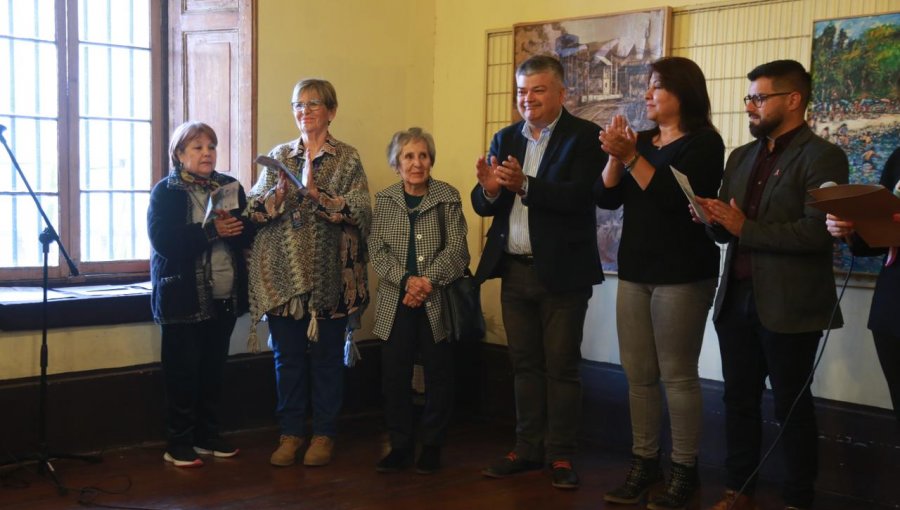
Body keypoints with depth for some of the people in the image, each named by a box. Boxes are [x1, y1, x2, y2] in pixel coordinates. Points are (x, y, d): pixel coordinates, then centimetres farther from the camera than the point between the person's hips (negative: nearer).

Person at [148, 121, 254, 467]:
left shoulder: (231, 188, 9)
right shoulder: (165, 192, -4)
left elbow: (250, 233, 5)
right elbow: (163, 241, -18)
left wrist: (234, 227, -16)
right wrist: (211, 231, -21)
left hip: (224, 297, 4)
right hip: (183, 298, -4)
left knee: (213, 370, 12)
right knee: (183, 373, 2)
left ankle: (207, 436, 25)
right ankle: (178, 443, 12)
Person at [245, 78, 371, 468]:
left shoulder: (347, 159, 2)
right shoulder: (279, 156, 10)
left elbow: (361, 212, -10)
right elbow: (253, 210, 3)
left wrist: (317, 192, -21)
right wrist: (279, 192, -16)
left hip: (328, 276, -2)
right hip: (283, 274, 3)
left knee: (326, 356, 6)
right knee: (287, 356, 8)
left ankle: (324, 434, 19)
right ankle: (291, 432, 20)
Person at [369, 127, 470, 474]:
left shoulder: (448, 197, 0)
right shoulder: (385, 200, 5)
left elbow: (456, 249, -6)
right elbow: (376, 250, 0)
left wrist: (427, 281, -17)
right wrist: (406, 280, -15)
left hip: (437, 300, -1)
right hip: (396, 302, 2)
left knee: (438, 375, 5)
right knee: (394, 376, 4)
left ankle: (432, 447, 18)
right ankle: (400, 446, 17)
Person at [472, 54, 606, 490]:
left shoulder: (584, 136, -7)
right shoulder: (505, 139, 10)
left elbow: (579, 196, -21)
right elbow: (483, 206, 4)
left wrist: (524, 184, -32)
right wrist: (489, 189, -18)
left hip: (561, 271, -5)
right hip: (514, 271, 5)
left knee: (561, 367, 4)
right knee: (524, 365, 12)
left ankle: (561, 456, 13)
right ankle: (527, 449, 21)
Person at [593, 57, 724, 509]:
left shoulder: (704, 143, -5)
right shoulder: (643, 140, 13)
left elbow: (675, 199, -19)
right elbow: (606, 198, 6)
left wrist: (631, 156, -21)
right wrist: (615, 155, -10)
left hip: (682, 275, -6)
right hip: (635, 271, 6)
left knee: (677, 374, -3)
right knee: (638, 374, 7)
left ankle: (684, 470, 7)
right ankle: (643, 463, 14)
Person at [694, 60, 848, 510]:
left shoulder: (822, 157, -8)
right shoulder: (741, 156, 14)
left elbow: (817, 232, -20)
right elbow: (726, 230, 13)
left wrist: (747, 229, -19)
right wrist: (713, 220, -10)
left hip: (789, 305, -6)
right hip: (737, 298, 6)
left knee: (790, 405, 5)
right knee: (739, 399, 13)